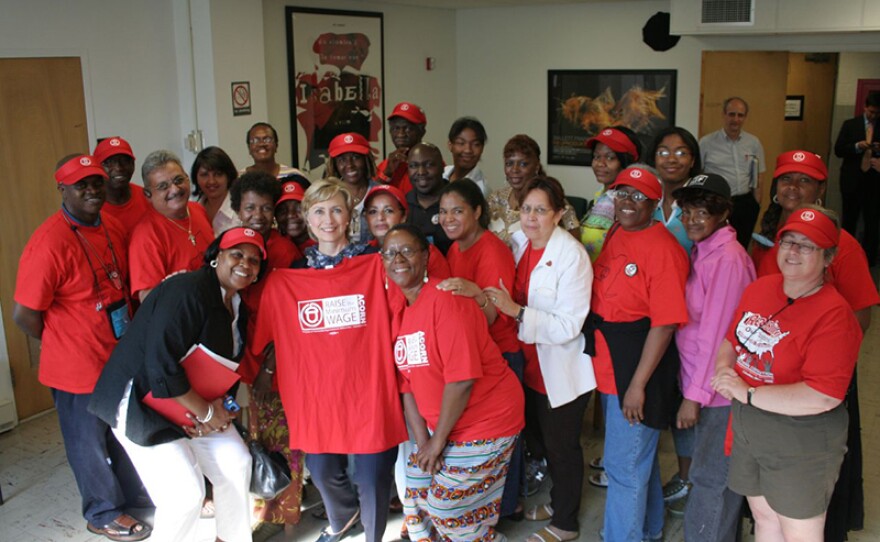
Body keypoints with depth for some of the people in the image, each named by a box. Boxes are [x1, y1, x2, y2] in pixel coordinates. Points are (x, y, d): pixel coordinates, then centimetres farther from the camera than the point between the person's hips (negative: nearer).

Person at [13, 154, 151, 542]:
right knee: (89, 442, 14)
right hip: (79, 368, -7)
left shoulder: (113, 227, 0)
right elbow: (24, 315, -21)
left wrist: (127, 334, 7)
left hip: (121, 357, 7)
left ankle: (134, 493, 46)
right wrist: (66, 345, -6)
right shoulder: (49, 243, -24)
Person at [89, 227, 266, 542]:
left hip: (192, 404, 9)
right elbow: (161, 366, -31)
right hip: (141, 402, -9)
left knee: (236, 462, 3)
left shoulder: (238, 308, 5)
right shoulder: (188, 292, -25)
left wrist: (218, 405, -11)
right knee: (186, 492, -14)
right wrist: (206, 412, -20)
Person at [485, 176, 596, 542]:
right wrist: (496, 303, -7)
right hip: (535, 366, 7)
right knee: (547, 440, 23)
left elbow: (568, 326, -27)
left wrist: (516, 311, -33)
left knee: (562, 446, 10)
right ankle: (558, 500, 46)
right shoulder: (523, 247, -1)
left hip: (564, 371, -7)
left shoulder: (572, 256, -22)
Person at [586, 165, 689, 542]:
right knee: (640, 455, 24)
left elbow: (664, 324, -20)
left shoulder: (663, 250, -19)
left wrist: (637, 385, -19)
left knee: (624, 465, 3)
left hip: (637, 371, -8)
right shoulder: (613, 234, 6)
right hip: (608, 367, 8)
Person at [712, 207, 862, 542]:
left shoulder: (834, 315, -22)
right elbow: (732, 339, 16)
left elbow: (824, 397, -29)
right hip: (749, 429, 7)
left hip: (801, 443, -7)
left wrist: (748, 393, -24)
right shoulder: (759, 289, 1)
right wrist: (724, 367, -7)